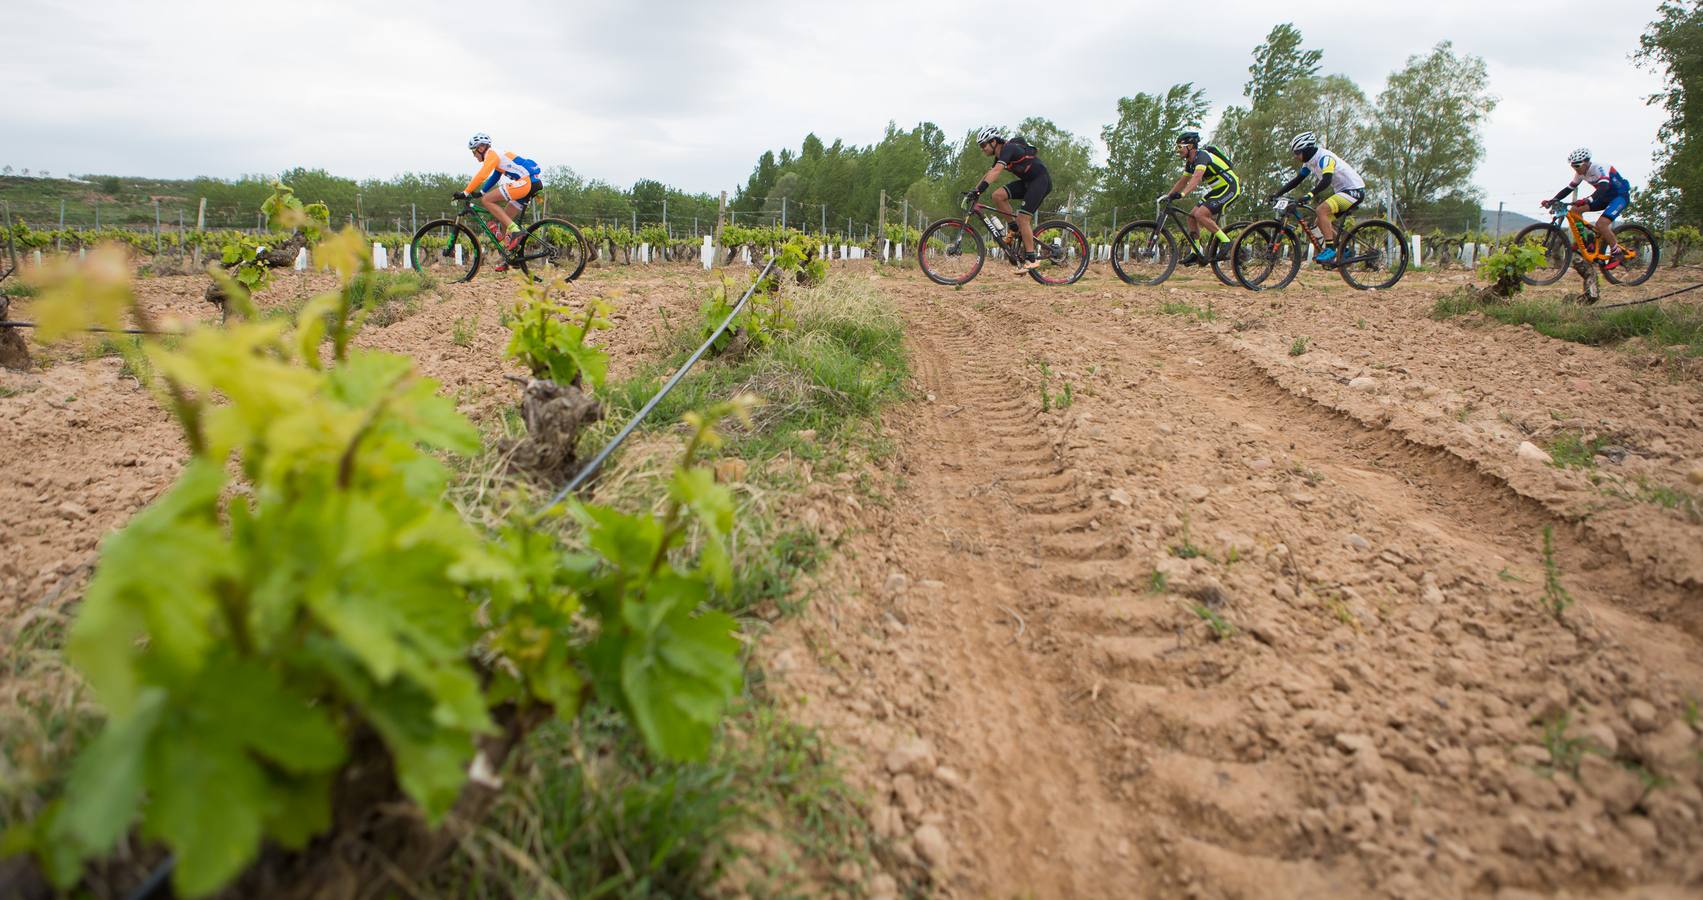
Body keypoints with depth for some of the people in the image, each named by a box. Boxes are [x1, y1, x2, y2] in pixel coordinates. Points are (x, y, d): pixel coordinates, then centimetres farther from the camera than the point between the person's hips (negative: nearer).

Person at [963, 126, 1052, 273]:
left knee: (1023, 218, -17)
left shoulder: (1008, 148, -21)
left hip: (1041, 180, -9)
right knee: (998, 195, -7)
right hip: (1027, 181, 9)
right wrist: (973, 191, 5)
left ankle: (1031, 260, -11)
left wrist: (978, 191, -43)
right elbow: (989, 174, 15)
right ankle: (1017, 229, 4)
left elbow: (996, 171, -35)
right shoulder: (1000, 155, 8)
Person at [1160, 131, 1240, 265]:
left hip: (1230, 188, -10)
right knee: (1192, 217, 3)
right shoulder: (1190, 162, 8)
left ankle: (1225, 241, -13)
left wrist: (1182, 194, -50)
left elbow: (1197, 177, -38)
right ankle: (1195, 253, 6)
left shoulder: (1202, 156, -21)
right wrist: (1167, 196, 9)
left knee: (1200, 215, -23)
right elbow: (1183, 181, 18)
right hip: (1217, 190, 10)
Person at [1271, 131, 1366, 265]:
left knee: (1321, 210, -26)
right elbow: (1297, 180, 9)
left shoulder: (1325, 157, -23)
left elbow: (1326, 180, -38)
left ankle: (1330, 249, -26)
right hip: (1342, 191, 10)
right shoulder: (1310, 161, 5)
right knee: (1322, 222, 8)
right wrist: (1276, 194, 0)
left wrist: (1310, 195, -52)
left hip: (1354, 190, -10)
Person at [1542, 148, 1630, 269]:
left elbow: (1603, 188, -43)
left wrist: (1586, 200, -58)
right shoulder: (1581, 173, -3)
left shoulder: (1599, 168, -27)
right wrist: (1553, 201, -15)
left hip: (1620, 196, -9)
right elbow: (1569, 188, -1)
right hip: (1607, 197, 9)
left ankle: (1617, 254, -12)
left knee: (1601, 224, -27)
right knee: (1576, 209, -7)